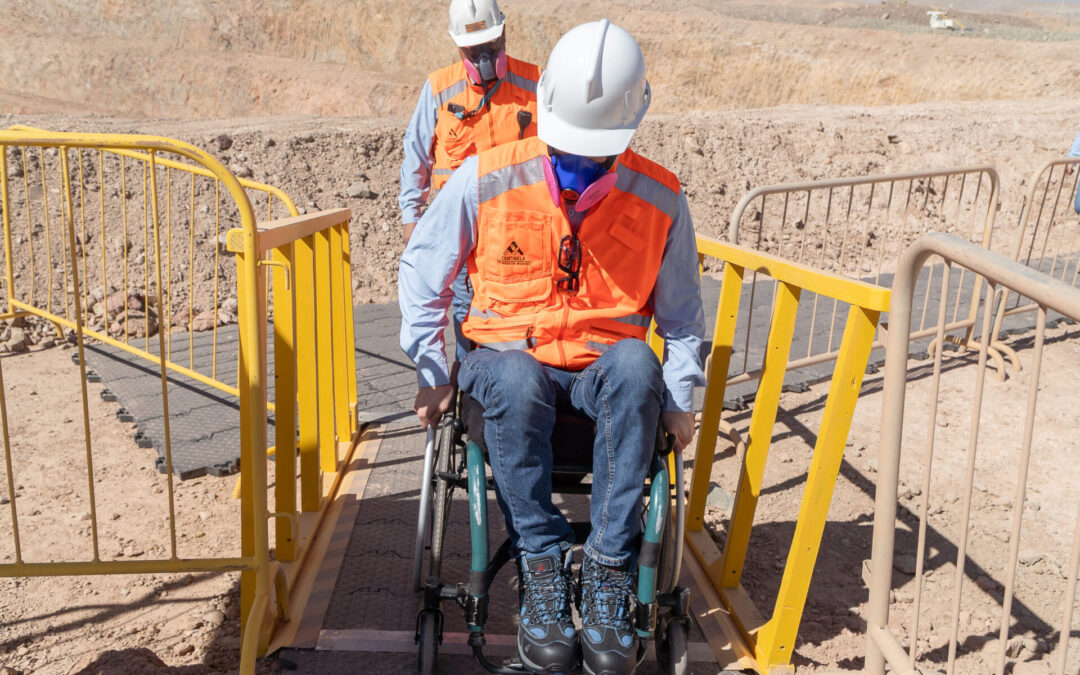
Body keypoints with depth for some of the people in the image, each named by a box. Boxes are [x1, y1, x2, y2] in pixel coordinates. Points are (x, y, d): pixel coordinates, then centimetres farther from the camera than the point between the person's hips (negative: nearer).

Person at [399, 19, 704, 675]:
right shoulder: (486, 181, -6)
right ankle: (543, 565, -22)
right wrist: (432, 371, 1)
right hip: (511, 355, -1)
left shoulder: (659, 199, -2)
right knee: (514, 381, -38)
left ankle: (610, 571, -28)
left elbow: (680, 312, 11)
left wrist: (680, 396, -2)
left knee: (636, 365, -36)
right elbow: (421, 268, 7)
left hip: (605, 366, 1)